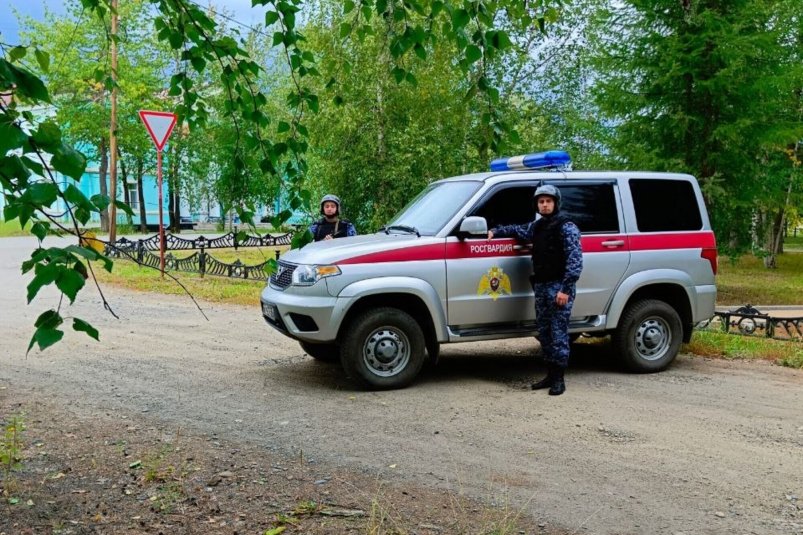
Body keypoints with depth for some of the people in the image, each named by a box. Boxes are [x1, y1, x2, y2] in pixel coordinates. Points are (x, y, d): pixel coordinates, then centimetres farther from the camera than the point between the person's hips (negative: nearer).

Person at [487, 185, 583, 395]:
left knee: (558, 332, -6)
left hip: (559, 286, -8)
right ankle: (550, 375, 19)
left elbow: (575, 259, -16)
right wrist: (496, 232, 19)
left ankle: (559, 379, 1)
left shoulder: (566, 227, -9)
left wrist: (566, 288, -22)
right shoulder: (537, 226, 14)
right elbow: (519, 230, 34)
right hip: (541, 285, 8)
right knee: (543, 331, 10)